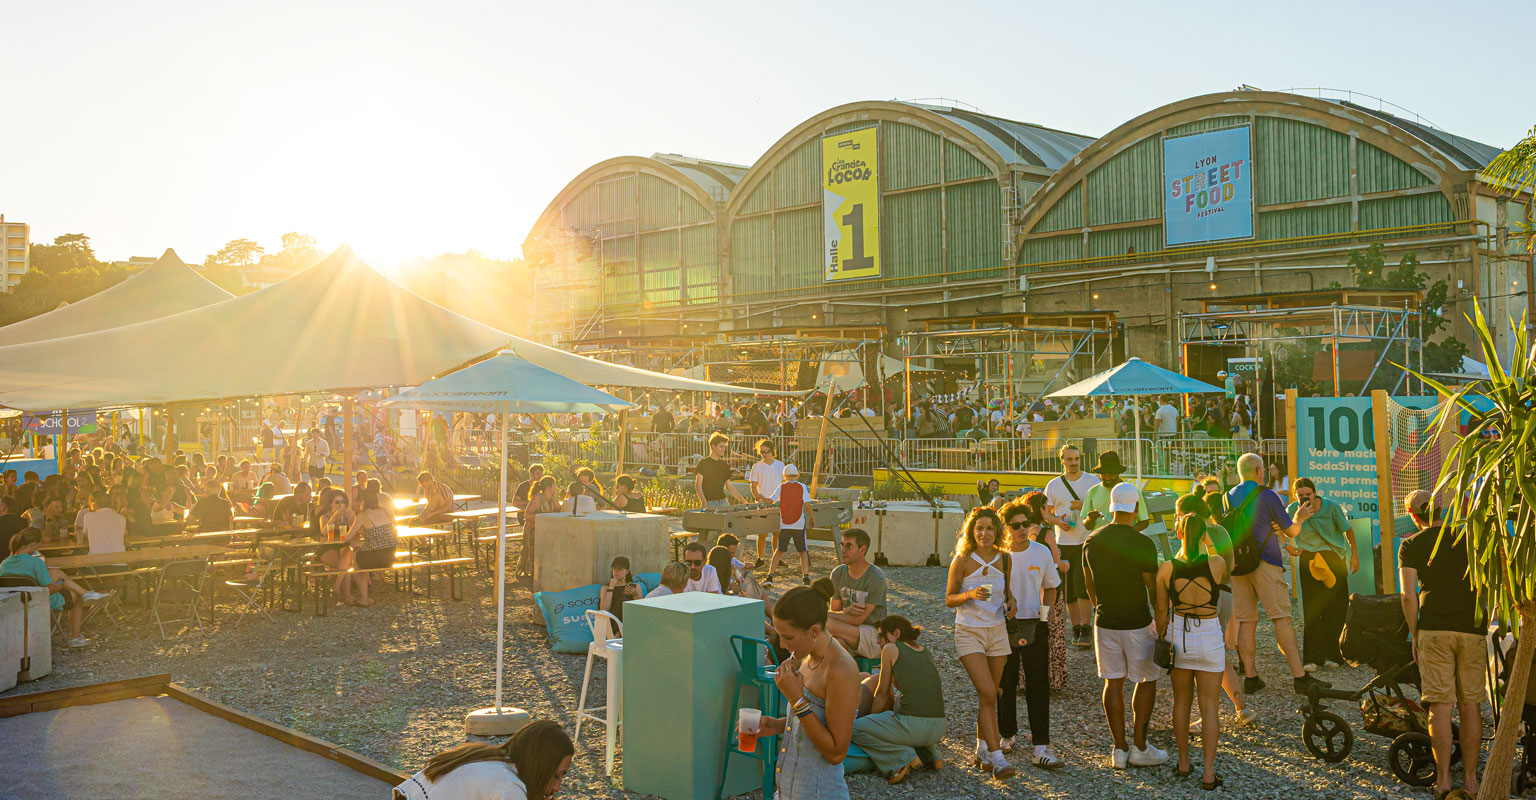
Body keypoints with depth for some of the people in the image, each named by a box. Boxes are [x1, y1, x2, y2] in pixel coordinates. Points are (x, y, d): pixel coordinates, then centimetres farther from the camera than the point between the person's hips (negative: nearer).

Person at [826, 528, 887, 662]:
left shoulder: (876, 578, -16)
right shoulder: (838, 573, 3)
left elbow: (858, 620, -18)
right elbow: (835, 611, 7)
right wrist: (847, 611, -19)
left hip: (874, 637, -4)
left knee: (828, 625, -27)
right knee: (836, 642, -34)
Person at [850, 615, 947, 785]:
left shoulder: (891, 649, 2)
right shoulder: (927, 653, 18)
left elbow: (882, 693, 9)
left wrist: (872, 718, 21)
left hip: (913, 726, -7)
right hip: (938, 729, 7)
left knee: (855, 729, 7)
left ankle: (904, 758, -4)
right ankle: (930, 756, 18)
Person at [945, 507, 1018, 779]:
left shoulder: (1004, 559, 1)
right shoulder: (962, 560, -9)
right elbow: (948, 599, -5)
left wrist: (1010, 602, -4)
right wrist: (970, 595, -23)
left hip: (997, 631, 4)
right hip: (969, 633, -4)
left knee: (988, 696, 10)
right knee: (987, 694, -13)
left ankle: (982, 752, 24)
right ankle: (997, 757, -9)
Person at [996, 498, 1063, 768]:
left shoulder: (1041, 552, 0)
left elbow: (1049, 587, 11)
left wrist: (1044, 616, -2)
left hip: (1034, 626, 1)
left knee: (1038, 687, -3)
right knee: (1005, 685, 10)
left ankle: (1041, 747, -2)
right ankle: (1007, 734, 29)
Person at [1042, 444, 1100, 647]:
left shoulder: (1092, 481, 2)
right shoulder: (1053, 484, 8)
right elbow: (1046, 513, 12)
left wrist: (1084, 506, -15)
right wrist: (1058, 521, -9)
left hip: (1087, 542, -3)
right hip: (1064, 544, 3)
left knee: (1081, 584, -14)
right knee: (1068, 588, 6)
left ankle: (1086, 628, -4)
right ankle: (1076, 628, 20)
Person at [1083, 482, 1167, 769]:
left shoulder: (1092, 542, -1)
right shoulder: (1143, 544, -16)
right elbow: (1154, 590, -10)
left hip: (1105, 623, 4)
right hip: (1137, 624, -4)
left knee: (1113, 683, 10)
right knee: (1147, 681, 12)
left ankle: (1119, 750, 13)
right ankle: (1139, 747, 13)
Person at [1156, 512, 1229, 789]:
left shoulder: (1166, 568, -11)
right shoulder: (1217, 563, -15)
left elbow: (1162, 611, -2)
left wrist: (1162, 641, 12)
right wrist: (1206, 546, 13)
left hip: (1178, 635, 2)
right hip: (1209, 637, -2)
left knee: (1181, 701, 18)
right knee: (1209, 706, 7)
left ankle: (1183, 763, 28)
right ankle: (1209, 774, 8)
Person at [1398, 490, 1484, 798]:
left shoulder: (1410, 545, 2)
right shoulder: (1468, 538, 9)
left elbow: (1408, 596, -4)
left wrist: (1414, 635, 4)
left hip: (1434, 628, -2)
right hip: (1473, 628, 2)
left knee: (1440, 705, 1)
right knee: (1471, 704, 8)